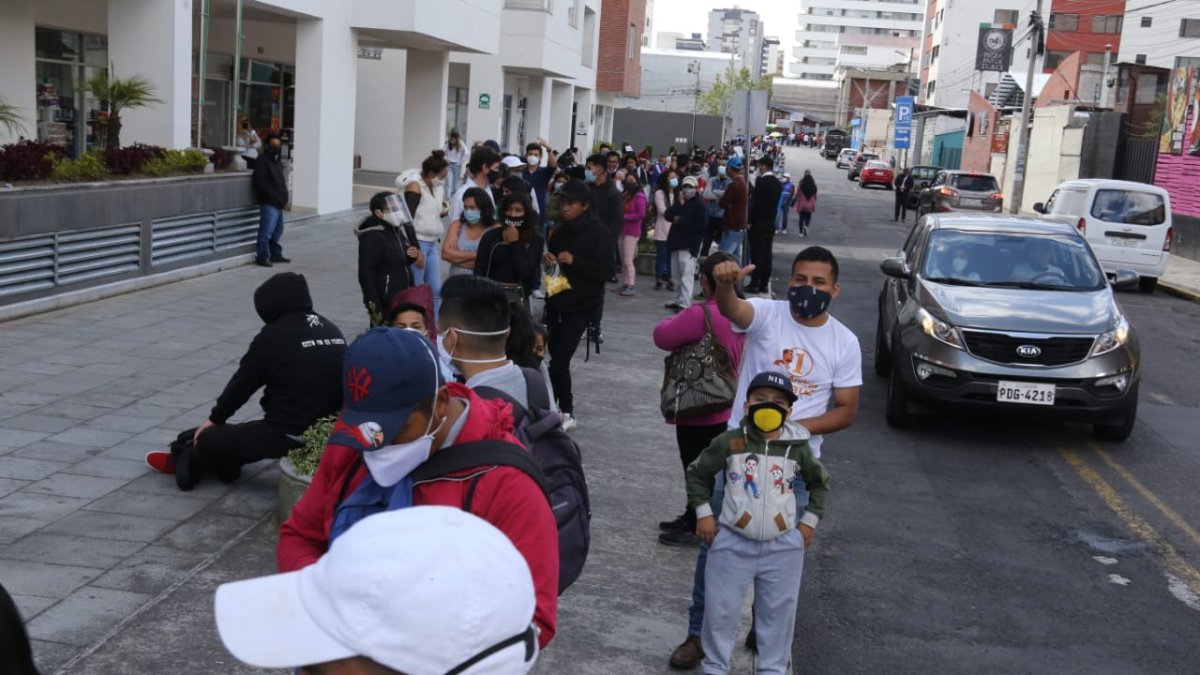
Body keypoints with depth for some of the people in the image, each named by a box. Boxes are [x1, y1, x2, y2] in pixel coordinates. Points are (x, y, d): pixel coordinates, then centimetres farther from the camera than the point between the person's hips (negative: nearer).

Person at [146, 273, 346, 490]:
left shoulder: (275, 335, -10)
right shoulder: (332, 330, 9)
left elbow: (243, 382, -1)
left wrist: (214, 418, 15)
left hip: (288, 434, -7)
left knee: (207, 440, 11)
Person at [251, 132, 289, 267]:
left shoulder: (278, 161, 18)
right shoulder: (263, 161, -10)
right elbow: (260, 181, -18)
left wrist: (283, 196, 10)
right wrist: (273, 196, -19)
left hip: (278, 203, 9)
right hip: (268, 203, -9)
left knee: (277, 231, 15)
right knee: (267, 231, -10)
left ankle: (275, 254, 25)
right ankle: (262, 257, -5)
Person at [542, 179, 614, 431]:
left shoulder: (600, 233, -6)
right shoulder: (559, 231, 9)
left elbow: (605, 271, -12)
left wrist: (574, 261, -22)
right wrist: (548, 261, -2)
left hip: (582, 305, -5)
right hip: (556, 301, 5)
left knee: (559, 361, -11)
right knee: (557, 358, 5)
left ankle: (567, 412, 3)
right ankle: (565, 411, 19)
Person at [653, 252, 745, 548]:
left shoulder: (701, 315, -26)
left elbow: (662, 336, -19)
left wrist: (676, 321, 0)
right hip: (725, 410, 8)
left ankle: (696, 528, 18)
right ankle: (692, 518, 35)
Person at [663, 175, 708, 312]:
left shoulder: (699, 204, -4)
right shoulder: (681, 202, 20)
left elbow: (702, 224, -15)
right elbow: (668, 215, 8)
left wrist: (681, 220, -10)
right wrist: (679, 204, -7)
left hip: (689, 245, -8)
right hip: (677, 242, 8)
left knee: (686, 274, -13)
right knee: (676, 275, 12)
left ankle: (685, 303, -17)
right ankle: (679, 300, 21)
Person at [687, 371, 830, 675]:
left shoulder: (798, 448, -4)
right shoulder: (729, 442, -9)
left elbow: (819, 482, 13)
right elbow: (697, 473, 5)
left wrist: (810, 521, 8)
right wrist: (703, 513, 0)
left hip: (783, 547, 1)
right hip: (732, 542, -1)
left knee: (778, 613, 12)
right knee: (720, 611, 7)